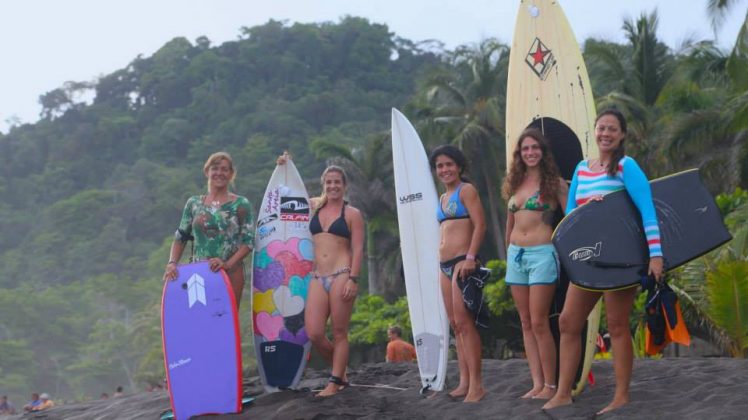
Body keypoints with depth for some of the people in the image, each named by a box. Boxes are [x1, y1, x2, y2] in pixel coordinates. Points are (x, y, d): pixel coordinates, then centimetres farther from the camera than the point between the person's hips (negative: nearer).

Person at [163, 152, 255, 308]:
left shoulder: (241, 205, 1)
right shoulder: (194, 203, 10)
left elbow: (248, 241, -4)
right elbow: (180, 238, 13)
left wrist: (227, 264, -17)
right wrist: (172, 263, -3)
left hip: (231, 272, -2)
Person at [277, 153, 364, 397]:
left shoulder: (352, 214, 3)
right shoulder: (315, 207, 16)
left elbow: (358, 249, -3)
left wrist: (353, 279, -13)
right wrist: (285, 168, 23)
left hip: (341, 276, -5)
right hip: (318, 278, 5)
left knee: (339, 333, -2)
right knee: (313, 333, -4)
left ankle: (335, 382, 3)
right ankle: (340, 371, 17)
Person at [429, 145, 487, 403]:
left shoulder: (466, 190, -3)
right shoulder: (443, 197, 21)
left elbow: (480, 225, -12)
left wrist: (470, 258, -21)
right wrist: (442, 262, 19)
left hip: (461, 262, -9)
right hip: (444, 265, 9)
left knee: (464, 322, -13)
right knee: (455, 324, 6)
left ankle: (476, 385, -14)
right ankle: (464, 381, 8)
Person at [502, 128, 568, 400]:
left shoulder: (554, 183, -3)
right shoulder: (515, 183, 13)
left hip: (541, 254, -6)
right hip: (516, 255, 6)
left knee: (539, 323, -8)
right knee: (526, 324, 5)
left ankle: (550, 385, -2)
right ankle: (537, 383, 8)